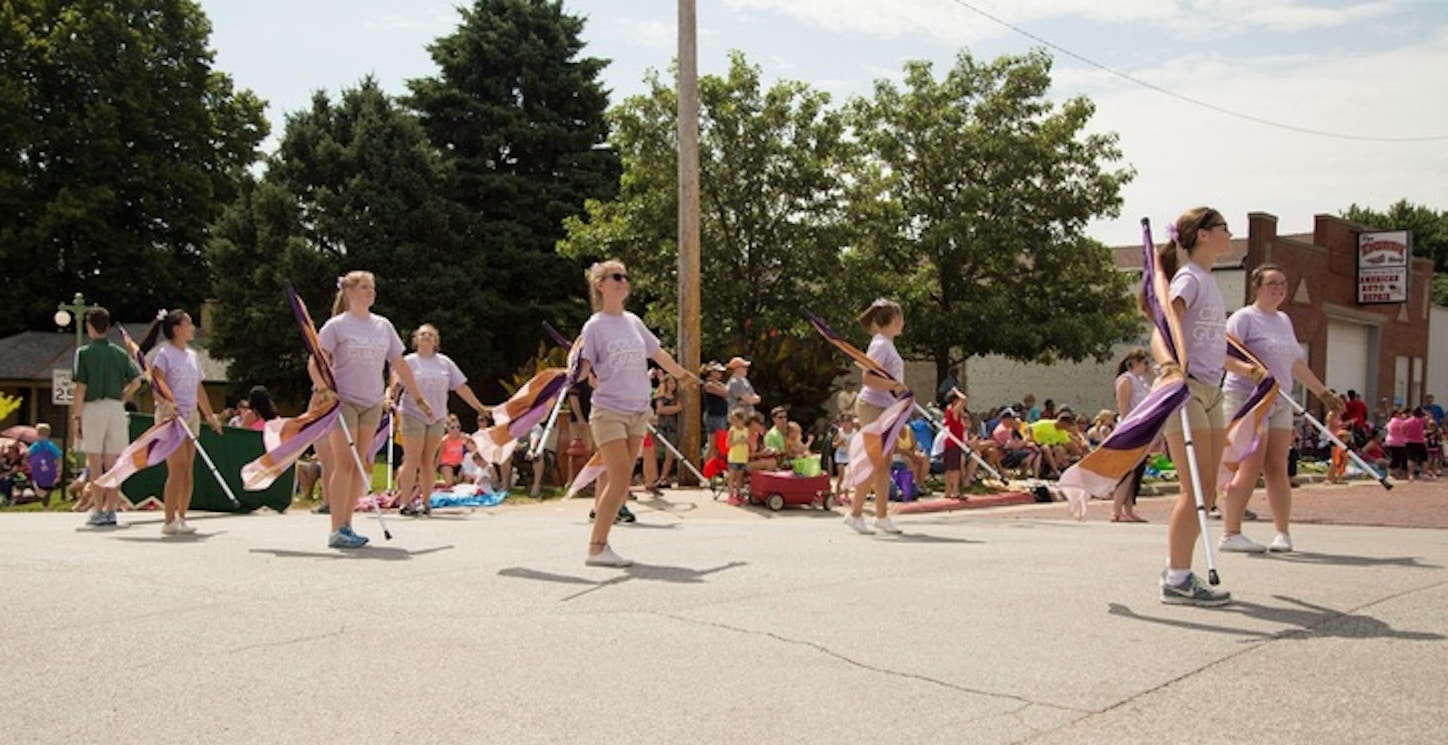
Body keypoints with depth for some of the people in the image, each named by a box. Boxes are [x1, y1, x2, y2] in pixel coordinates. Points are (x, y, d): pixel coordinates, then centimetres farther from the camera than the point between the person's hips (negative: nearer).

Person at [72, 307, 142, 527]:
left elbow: (81, 388, -7)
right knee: (112, 463, 8)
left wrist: (76, 417, -3)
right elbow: (136, 381, 2)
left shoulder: (84, 352, -3)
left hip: (93, 408, -4)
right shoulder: (120, 353, 8)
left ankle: (99, 511, -1)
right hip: (116, 409, 4)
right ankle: (111, 510, 9)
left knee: (95, 464, 0)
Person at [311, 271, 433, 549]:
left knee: (360, 464, 5)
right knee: (344, 464, -10)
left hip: (372, 403, 5)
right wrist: (324, 389, -26)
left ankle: (347, 525, 12)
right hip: (343, 401, -5)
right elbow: (315, 364, -9)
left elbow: (400, 364, 14)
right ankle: (336, 531, -8)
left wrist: (419, 398, 13)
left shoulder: (383, 326, 10)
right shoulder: (336, 326, -4)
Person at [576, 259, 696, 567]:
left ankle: (599, 542, 11)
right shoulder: (594, 326, -6)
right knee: (619, 479, -12)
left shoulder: (633, 322, 11)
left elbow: (657, 353, 23)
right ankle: (597, 548, -6)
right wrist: (578, 370, -31)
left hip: (638, 411, 6)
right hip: (608, 411, -6)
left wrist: (684, 375, 31)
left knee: (616, 479, 6)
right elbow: (585, 368, -9)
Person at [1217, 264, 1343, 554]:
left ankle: (1283, 533, 9)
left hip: (1279, 403, 7)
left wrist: (1323, 392, 29)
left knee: (1277, 468, 3)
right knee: (1251, 467, -12)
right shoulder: (1244, 317, -4)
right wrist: (1251, 370, -32)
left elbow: (1297, 364, 28)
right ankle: (1230, 533, -8)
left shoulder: (1284, 320, 21)